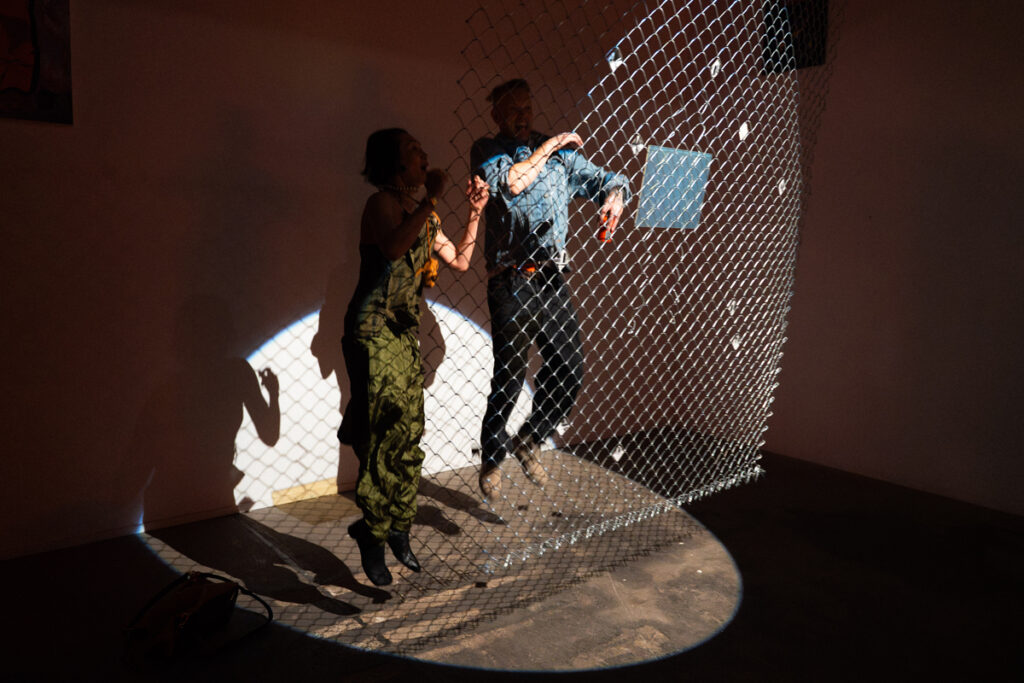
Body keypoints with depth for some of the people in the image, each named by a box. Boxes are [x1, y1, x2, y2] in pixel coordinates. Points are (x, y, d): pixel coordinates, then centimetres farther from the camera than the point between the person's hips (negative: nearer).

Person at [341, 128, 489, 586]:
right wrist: (431, 200, -22)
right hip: (374, 329, -8)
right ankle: (373, 531, 3)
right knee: (389, 431, -11)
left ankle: (395, 528, 21)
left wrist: (475, 212, 12)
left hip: (407, 332, 8)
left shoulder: (422, 213, 16)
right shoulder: (382, 203, -7)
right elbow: (392, 247, -29)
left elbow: (459, 260, 20)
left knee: (408, 436, 8)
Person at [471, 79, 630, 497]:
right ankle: (491, 459, 21)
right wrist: (546, 148, -5)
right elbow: (509, 184, -14)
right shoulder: (487, 150, 6)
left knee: (569, 367, 3)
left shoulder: (560, 150, 18)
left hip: (553, 276, 5)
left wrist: (614, 194, -5)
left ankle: (529, 440, 27)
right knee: (509, 376, 0)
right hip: (512, 281, -4)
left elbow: (604, 179, 17)